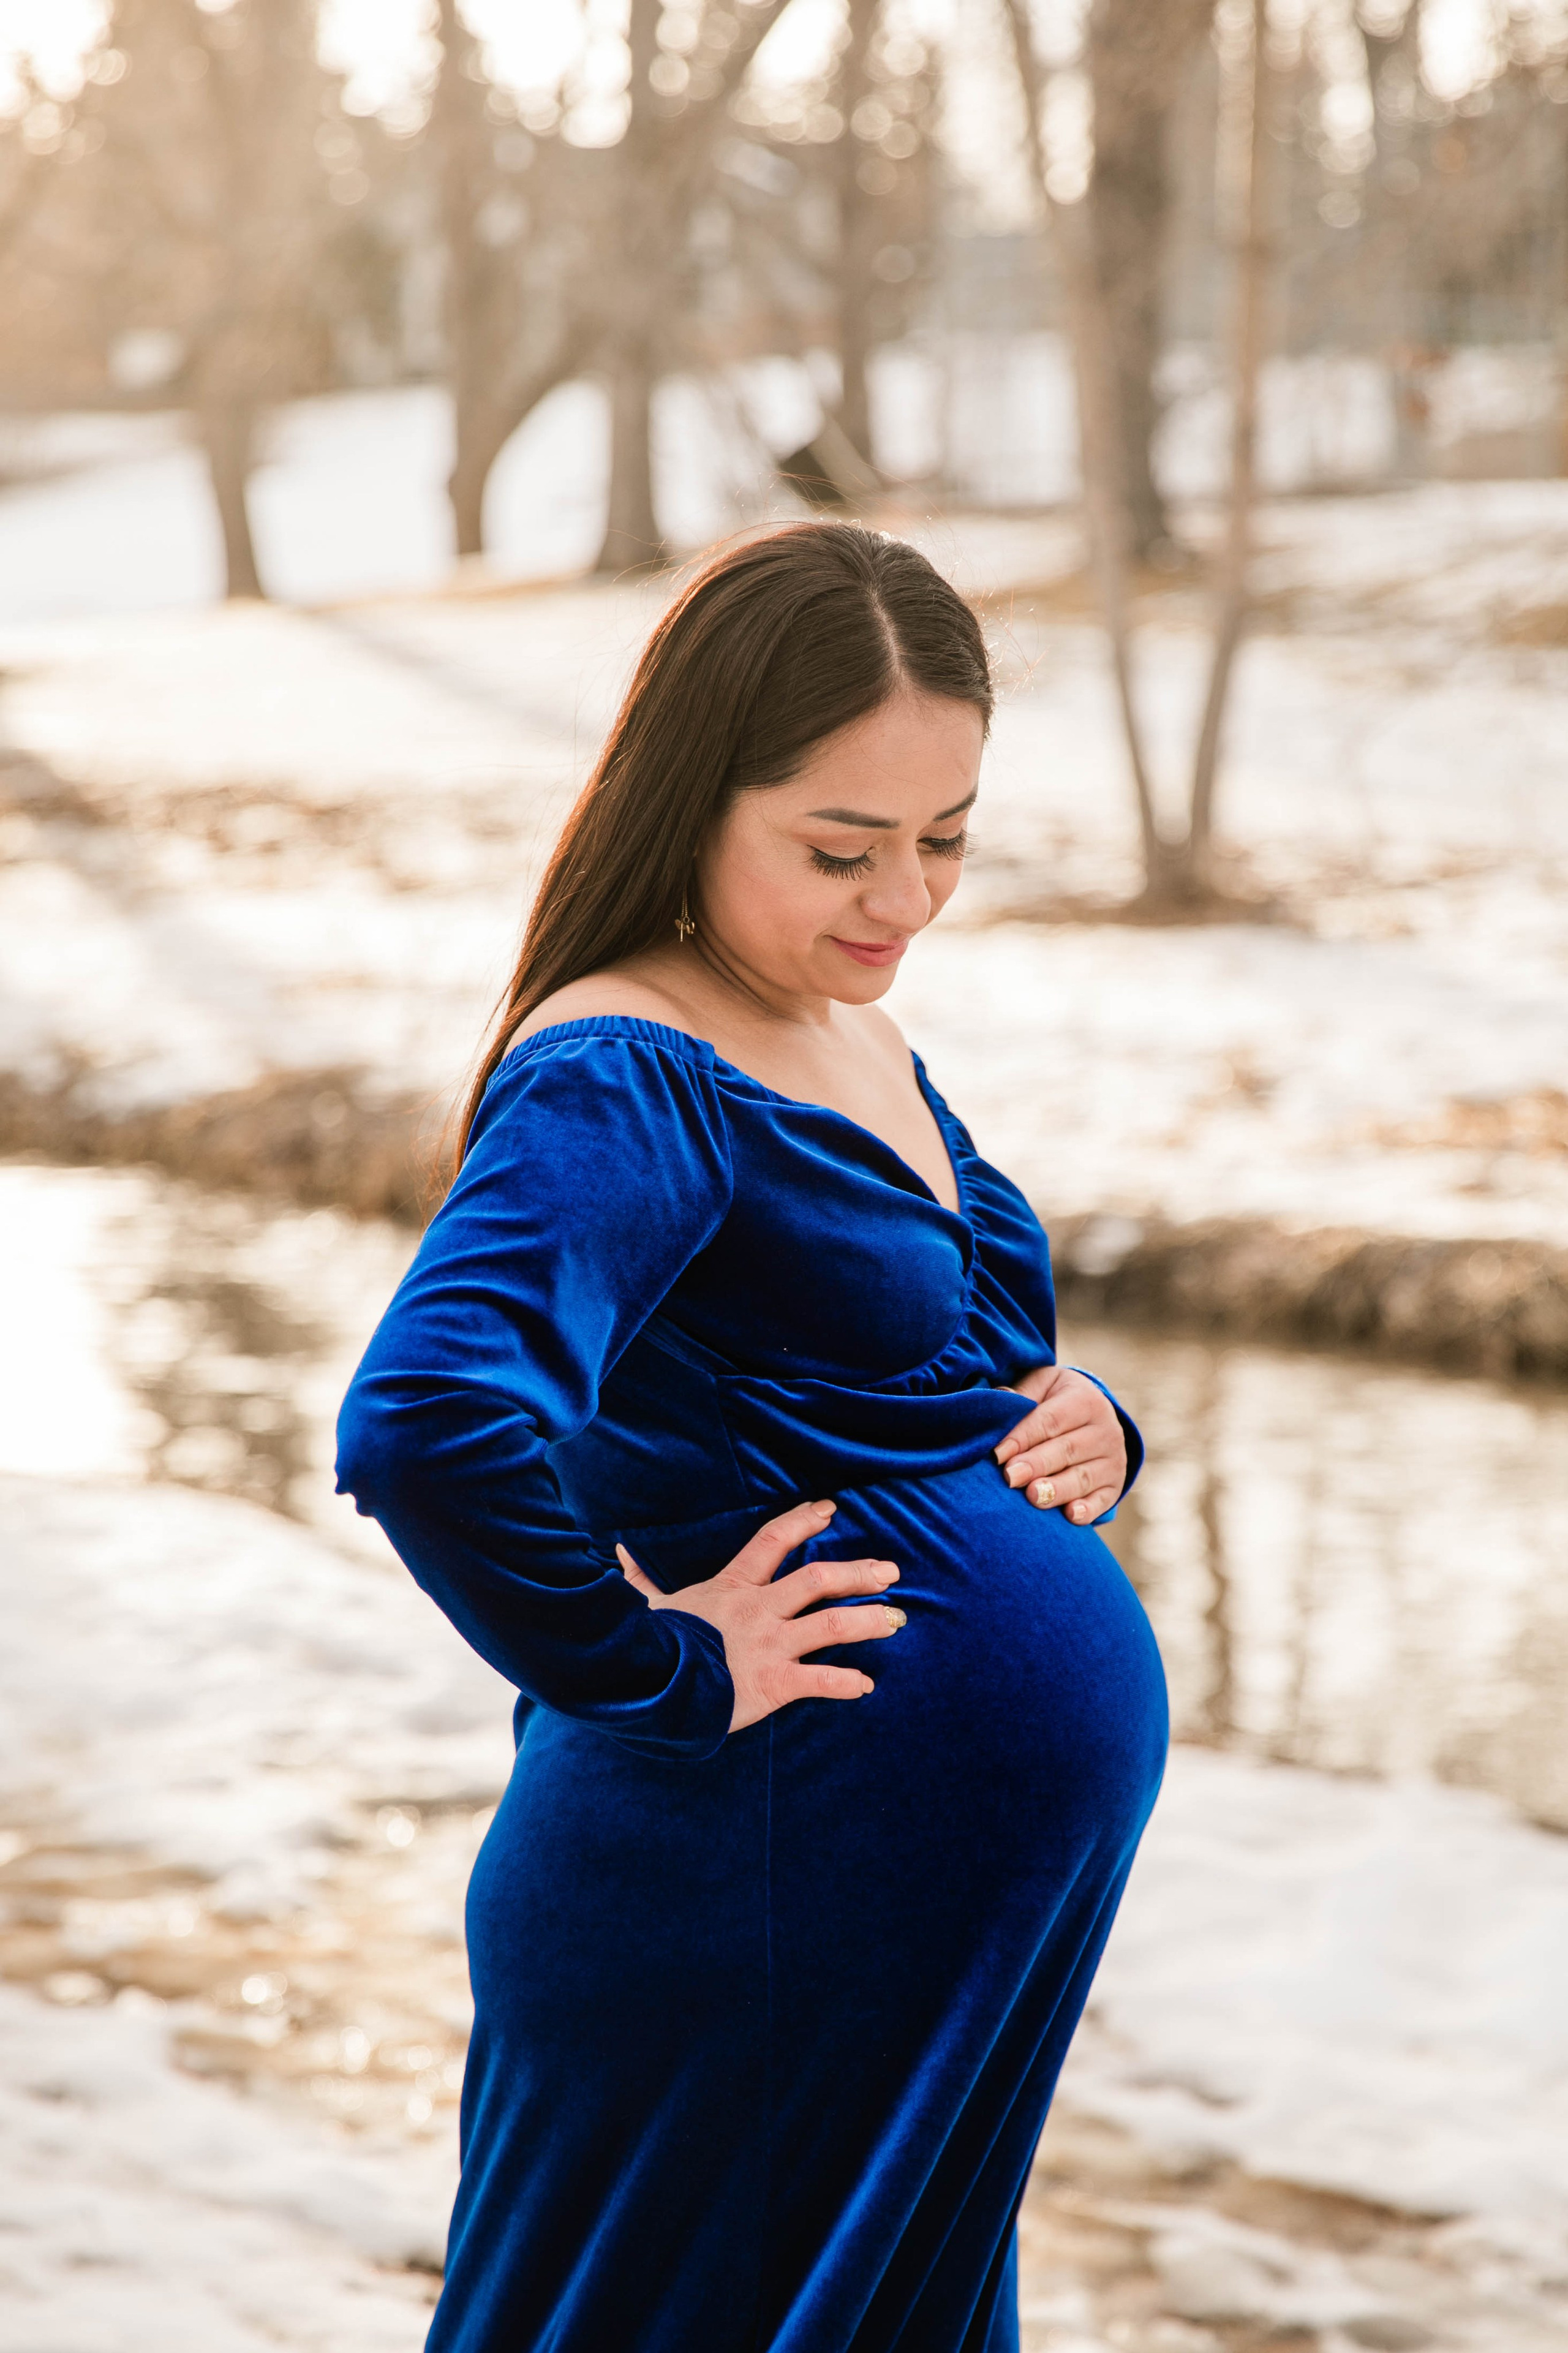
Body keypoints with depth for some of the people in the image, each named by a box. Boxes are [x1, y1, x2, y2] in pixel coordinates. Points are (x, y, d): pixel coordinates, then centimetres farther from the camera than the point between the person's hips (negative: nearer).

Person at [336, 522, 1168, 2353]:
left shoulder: (858, 1038, 10)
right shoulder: (621, 1083, -19)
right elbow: (426, 1426, -36)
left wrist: (1080, 1431, 2)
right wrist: (658, 1673, -24)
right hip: (762, 1916, -9)